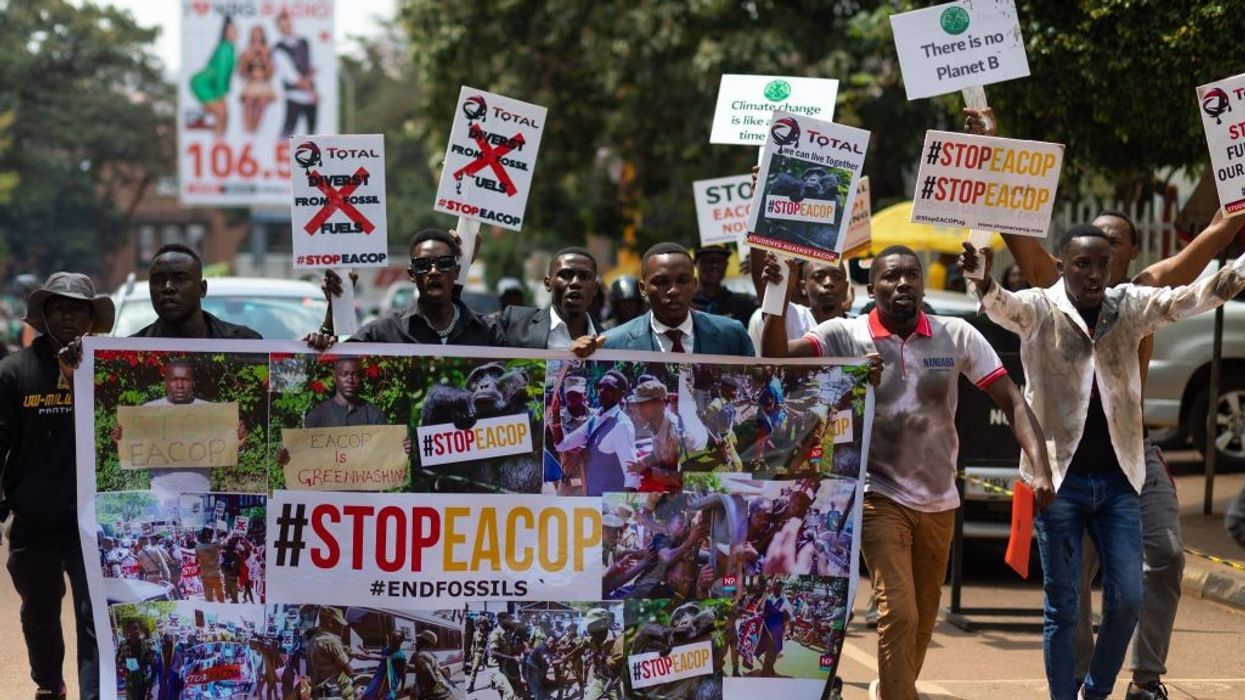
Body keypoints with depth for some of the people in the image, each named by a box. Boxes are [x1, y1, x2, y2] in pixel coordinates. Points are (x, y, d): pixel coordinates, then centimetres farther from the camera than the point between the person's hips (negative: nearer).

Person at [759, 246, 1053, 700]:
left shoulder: (957, 336, -3)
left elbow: (1011, 400, -3)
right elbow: (776, 357, -20)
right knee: (899, 614, -16)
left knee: (923, 620, 16)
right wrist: (779, 299, -38)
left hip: (939, 502, 4)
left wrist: (1040, 468, -16)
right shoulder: (846, 335, -9)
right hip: (881, 498, -4)